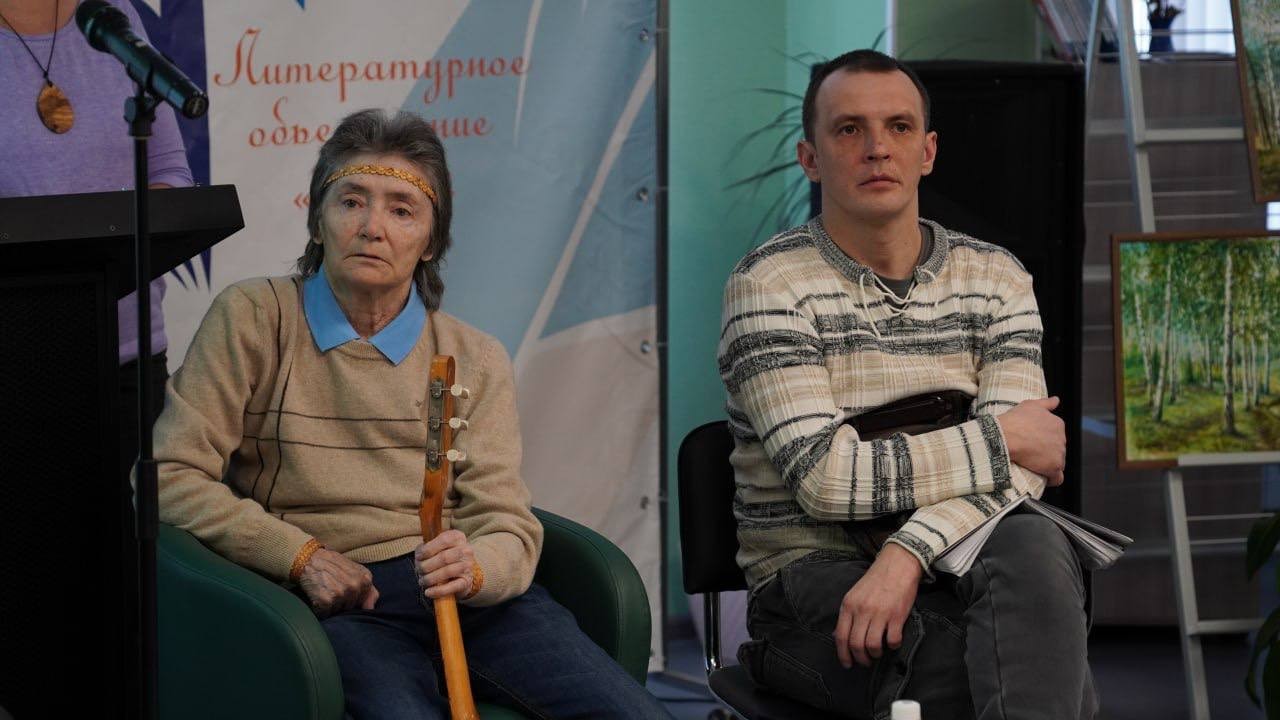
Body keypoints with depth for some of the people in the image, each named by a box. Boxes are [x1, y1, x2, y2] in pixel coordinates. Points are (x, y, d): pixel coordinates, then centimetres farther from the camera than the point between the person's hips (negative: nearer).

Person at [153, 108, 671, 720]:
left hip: (472, 593, 3)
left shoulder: (475, 360, 16)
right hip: (339, 601, -3)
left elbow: (508, 529, 6)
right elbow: (170, 477, 1)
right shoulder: (252, 318, 7)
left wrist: (472, 567, -18)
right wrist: (302, 555, -8)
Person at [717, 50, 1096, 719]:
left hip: (957, 564, 4)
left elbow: (1017, 469, -5)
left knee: (1031, 546, -34)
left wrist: (908, 552, -23)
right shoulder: (767, 285, -3)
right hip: (814, 581, -4)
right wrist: (999, 437, -9)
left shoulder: (996, 277, 9)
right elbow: (825, 476, -15)